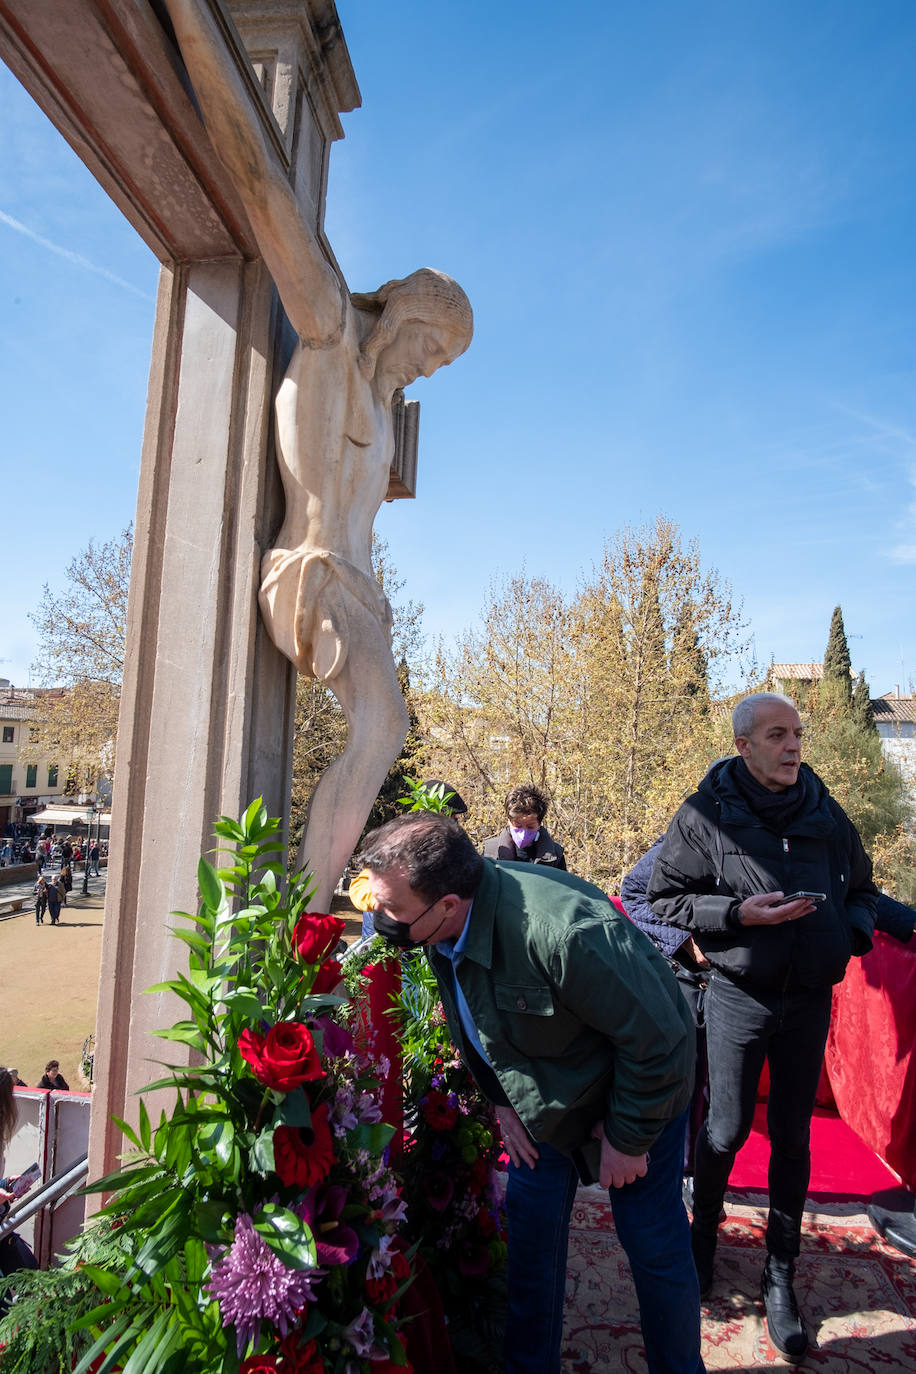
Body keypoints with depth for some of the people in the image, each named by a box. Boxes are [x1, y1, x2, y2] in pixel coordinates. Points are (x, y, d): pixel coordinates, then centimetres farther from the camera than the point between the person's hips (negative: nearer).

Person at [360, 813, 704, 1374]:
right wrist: (503, 1099, 4)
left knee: (654, 1244, 5)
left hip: (636, 1089, -6)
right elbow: (473, 1020, 5)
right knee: (530, 1228, 13)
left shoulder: (566, 931, -43)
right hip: (544, 1093, 6)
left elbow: (658, 1041, -29)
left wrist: (628, 1141, -17)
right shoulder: (444, 927, -18)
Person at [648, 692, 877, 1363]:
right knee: (727, 1129, 8)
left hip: (810, 1000, 3)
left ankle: (780, 1277, 32)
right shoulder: (707, 813, -11)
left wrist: (854, 931, -6)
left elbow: (862, 888, 14)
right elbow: (666, 897, -8)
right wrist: (740, 913, -20)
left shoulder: (826, 812, 0)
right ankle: (704, 1233, 36)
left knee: (792, 1137, 14)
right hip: (739, 997, -3)